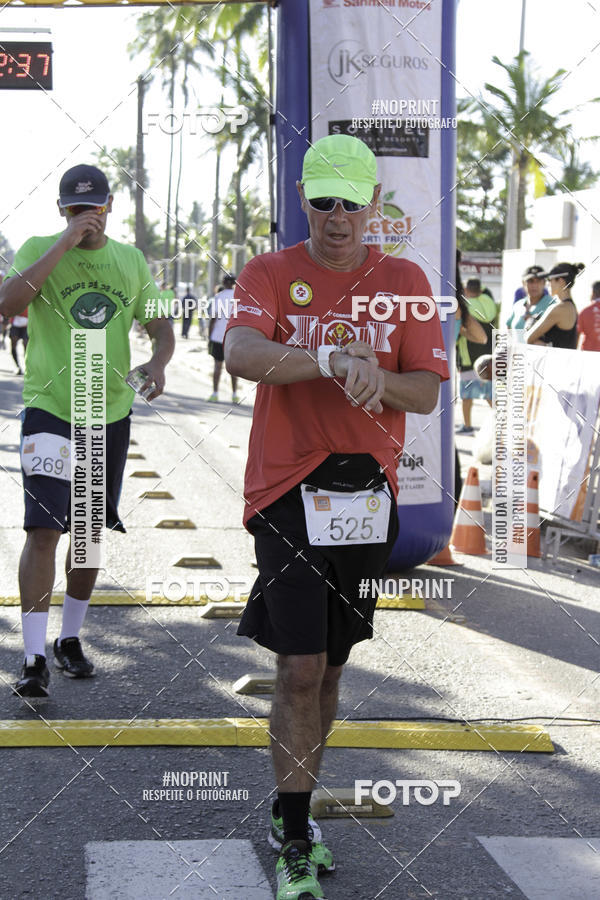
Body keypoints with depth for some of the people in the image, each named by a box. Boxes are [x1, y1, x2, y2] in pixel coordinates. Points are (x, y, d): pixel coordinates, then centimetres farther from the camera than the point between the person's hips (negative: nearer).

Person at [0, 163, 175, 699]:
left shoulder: (131, 261, 8)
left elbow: (160, 324, 13)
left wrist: (159, 363, -11)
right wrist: (65, 243, -24)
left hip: (111, 414, 4)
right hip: (50, 410, -4)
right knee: (44, 530, -11)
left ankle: (70, 639, 28)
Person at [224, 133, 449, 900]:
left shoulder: (404, 282, 6)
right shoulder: (270, 274, -1)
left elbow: (428, 392, 2)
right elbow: (240, 353, -21)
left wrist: (378, 380, -20)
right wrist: (329, 359, -36)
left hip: (369, 493, 4)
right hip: (289, 491, -3)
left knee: (330, 665, 13)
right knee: (300, 669, -8)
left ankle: (290, 809, 30)